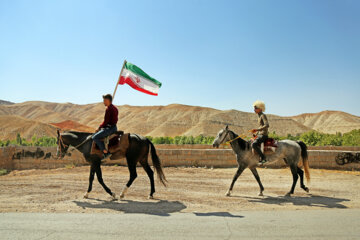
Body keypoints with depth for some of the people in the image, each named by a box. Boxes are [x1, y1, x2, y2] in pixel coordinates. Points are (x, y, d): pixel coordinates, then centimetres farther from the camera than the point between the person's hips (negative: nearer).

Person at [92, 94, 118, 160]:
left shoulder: (108, 109, -16)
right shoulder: (115, 108, 13)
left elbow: (106, 121, -19)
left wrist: (100, 127, -4)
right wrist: (102, 126, 16)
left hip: (109, 128, -10)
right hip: (114, 127, 10)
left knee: (95, 137, -12)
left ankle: (106, 152, -17)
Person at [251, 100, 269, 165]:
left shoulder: (263, 115, -12)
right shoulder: (259, 116, 16)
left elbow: (267, 125, -26)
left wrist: (257, 129, -30)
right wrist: (256, 133, 17)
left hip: (263, 135, -10)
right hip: (259, 134, 10)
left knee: (254, 144, -30)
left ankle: (263, 158, -23)